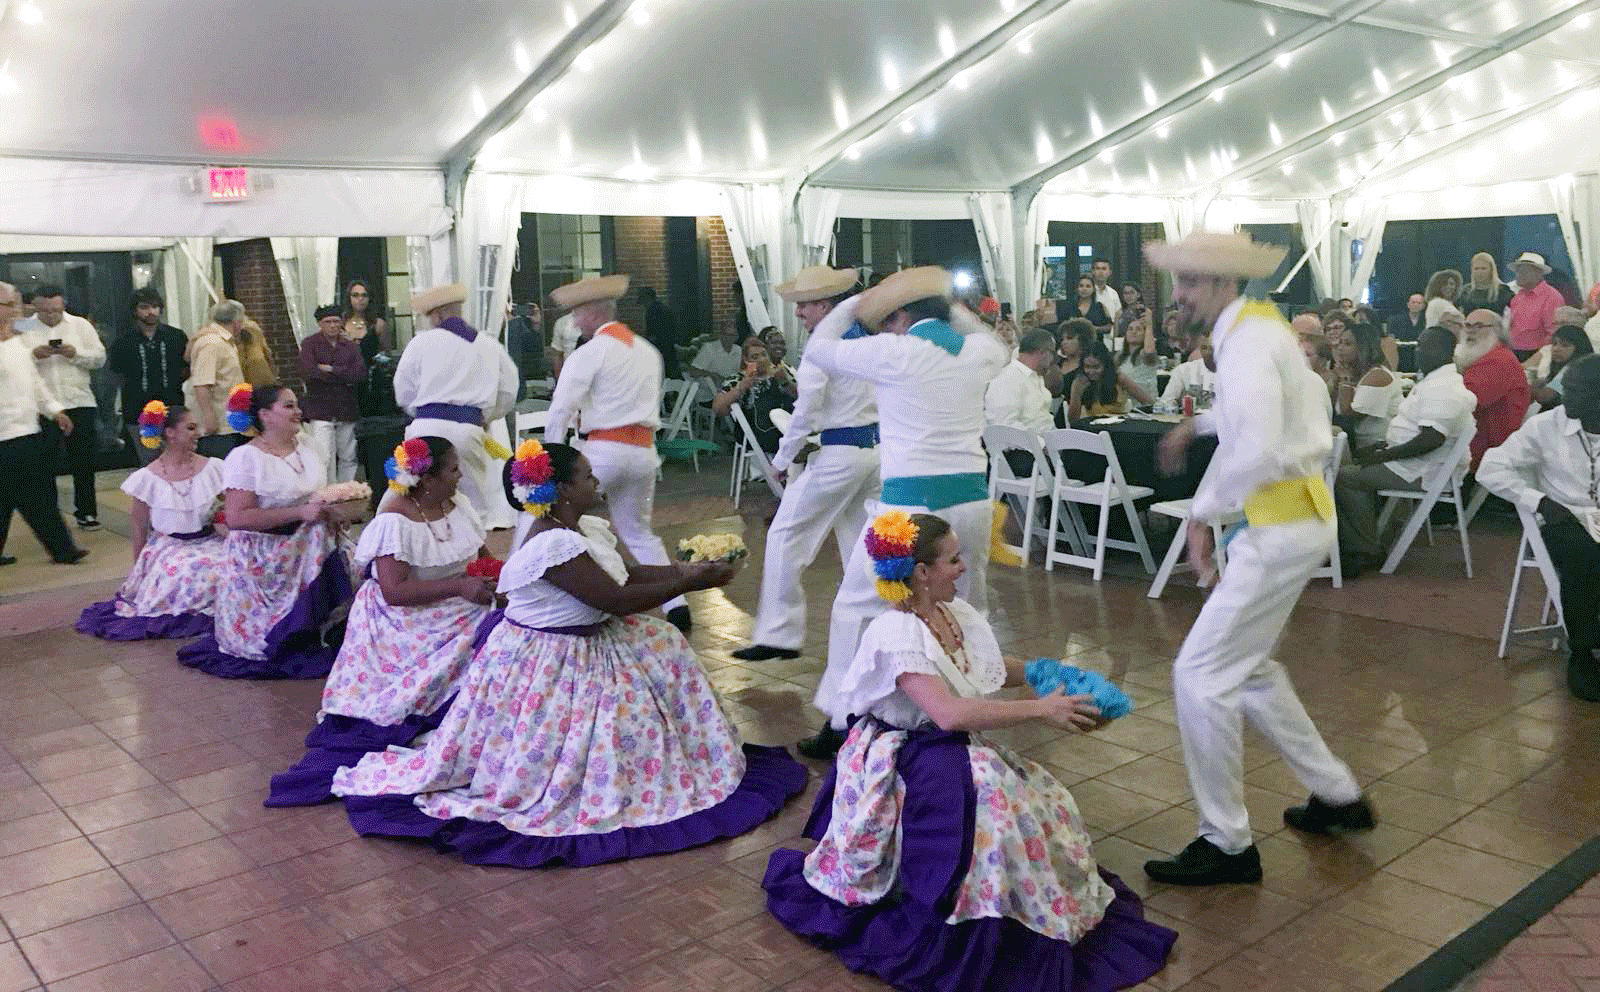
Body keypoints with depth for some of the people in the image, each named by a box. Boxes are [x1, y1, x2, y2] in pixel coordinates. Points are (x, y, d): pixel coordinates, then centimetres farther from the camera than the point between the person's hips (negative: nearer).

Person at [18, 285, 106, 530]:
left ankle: (86, 513, 17)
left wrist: (75, 354, -14)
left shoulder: (80, 325, 8)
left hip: (79, 403, 1)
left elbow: (100, 357, 3)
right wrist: (33, 355, -17)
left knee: (83, 463, 6)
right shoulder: (24, 329, 5)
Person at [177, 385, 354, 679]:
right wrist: (300, 513, -24)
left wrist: (329, 509, -2)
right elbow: (237, 518, -22)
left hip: (308, 550, 7)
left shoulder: (305, 447, 9)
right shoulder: (245, 458, -14)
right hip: (262, 562, -7)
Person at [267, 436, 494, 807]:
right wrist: (459, 586, -27)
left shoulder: (458, 507, 6)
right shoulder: (394, 523, -18)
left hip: (457, 613, 7)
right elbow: (395, 591, -24)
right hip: (405, 622, -7)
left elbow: (480, 556, 17)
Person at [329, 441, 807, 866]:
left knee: (663, 644, 9)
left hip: (587, 644, 10)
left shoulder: (584, 528, 1)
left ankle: (685, 753, 20)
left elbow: (624, 574, 10)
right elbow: (618, 600, -29)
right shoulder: (553, 544, -29)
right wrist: (689, 583, -22)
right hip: (546, 667, -10)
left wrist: (679, 570, -2)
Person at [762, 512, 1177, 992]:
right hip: (904, 763, -9)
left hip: (960, 753, 9)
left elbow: (992, 669, 20)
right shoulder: (895, 633, -23)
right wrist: (1038, 710, -30)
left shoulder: (956, 613, 2)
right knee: (992, 804, -27)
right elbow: (949, 713, -33)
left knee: (1045, 798, -2)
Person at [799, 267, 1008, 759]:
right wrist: (952, 310, 29)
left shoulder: (893, 353, -6)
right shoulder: (978, 352, 8)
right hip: (972, 500, 5)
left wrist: (854, 303, 20)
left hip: (910, 504, -5)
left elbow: (818, 349, 7)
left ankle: (842, 724, 11)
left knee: (857, 608, 8)